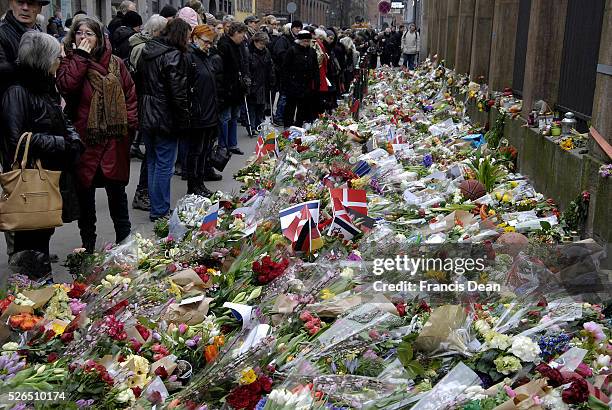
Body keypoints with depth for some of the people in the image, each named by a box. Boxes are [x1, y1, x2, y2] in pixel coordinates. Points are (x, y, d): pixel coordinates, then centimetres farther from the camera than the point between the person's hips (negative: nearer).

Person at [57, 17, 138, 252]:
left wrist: (130, 123, 1)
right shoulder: (70, 62, 2)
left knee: (117, 192, 9)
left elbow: (130, 94, 10)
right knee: (85, 192, 8)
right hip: (84, 140, -1)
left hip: (115, 140, 1)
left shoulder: (115, 64, 6)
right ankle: (87, 246, 20)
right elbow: (65, 87, -19)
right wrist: (80, 57, -15)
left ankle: (124, 242, 22)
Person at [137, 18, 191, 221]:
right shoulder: (174, 56, -14)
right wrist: (183, 122, -11)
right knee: (164, 165, 0)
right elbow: (178, 93, -18)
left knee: (152, 162, 16)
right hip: (165, 118, -8)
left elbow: (140, 84, 12)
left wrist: (141, 113, 14)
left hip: (146, 117, 8)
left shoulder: (147, 52, 10)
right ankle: (160, 211, 7)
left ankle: (155, 208, 25)